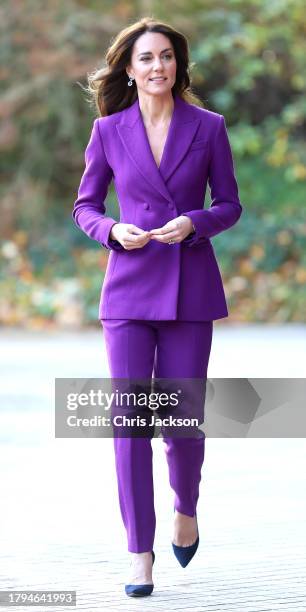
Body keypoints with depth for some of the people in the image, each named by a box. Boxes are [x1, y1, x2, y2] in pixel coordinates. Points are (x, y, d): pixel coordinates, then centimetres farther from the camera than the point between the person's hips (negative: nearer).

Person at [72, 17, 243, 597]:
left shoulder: (208, 127, 1)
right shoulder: (109, 130, 3)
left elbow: (230, 204, 6)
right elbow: (84, 205, 10)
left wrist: (193, 223, -13)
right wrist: (113, 230, -11)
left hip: (190, 288, 0)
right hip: (129, 287, 0)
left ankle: (185, 508, 33)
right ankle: (140, 553, 4)